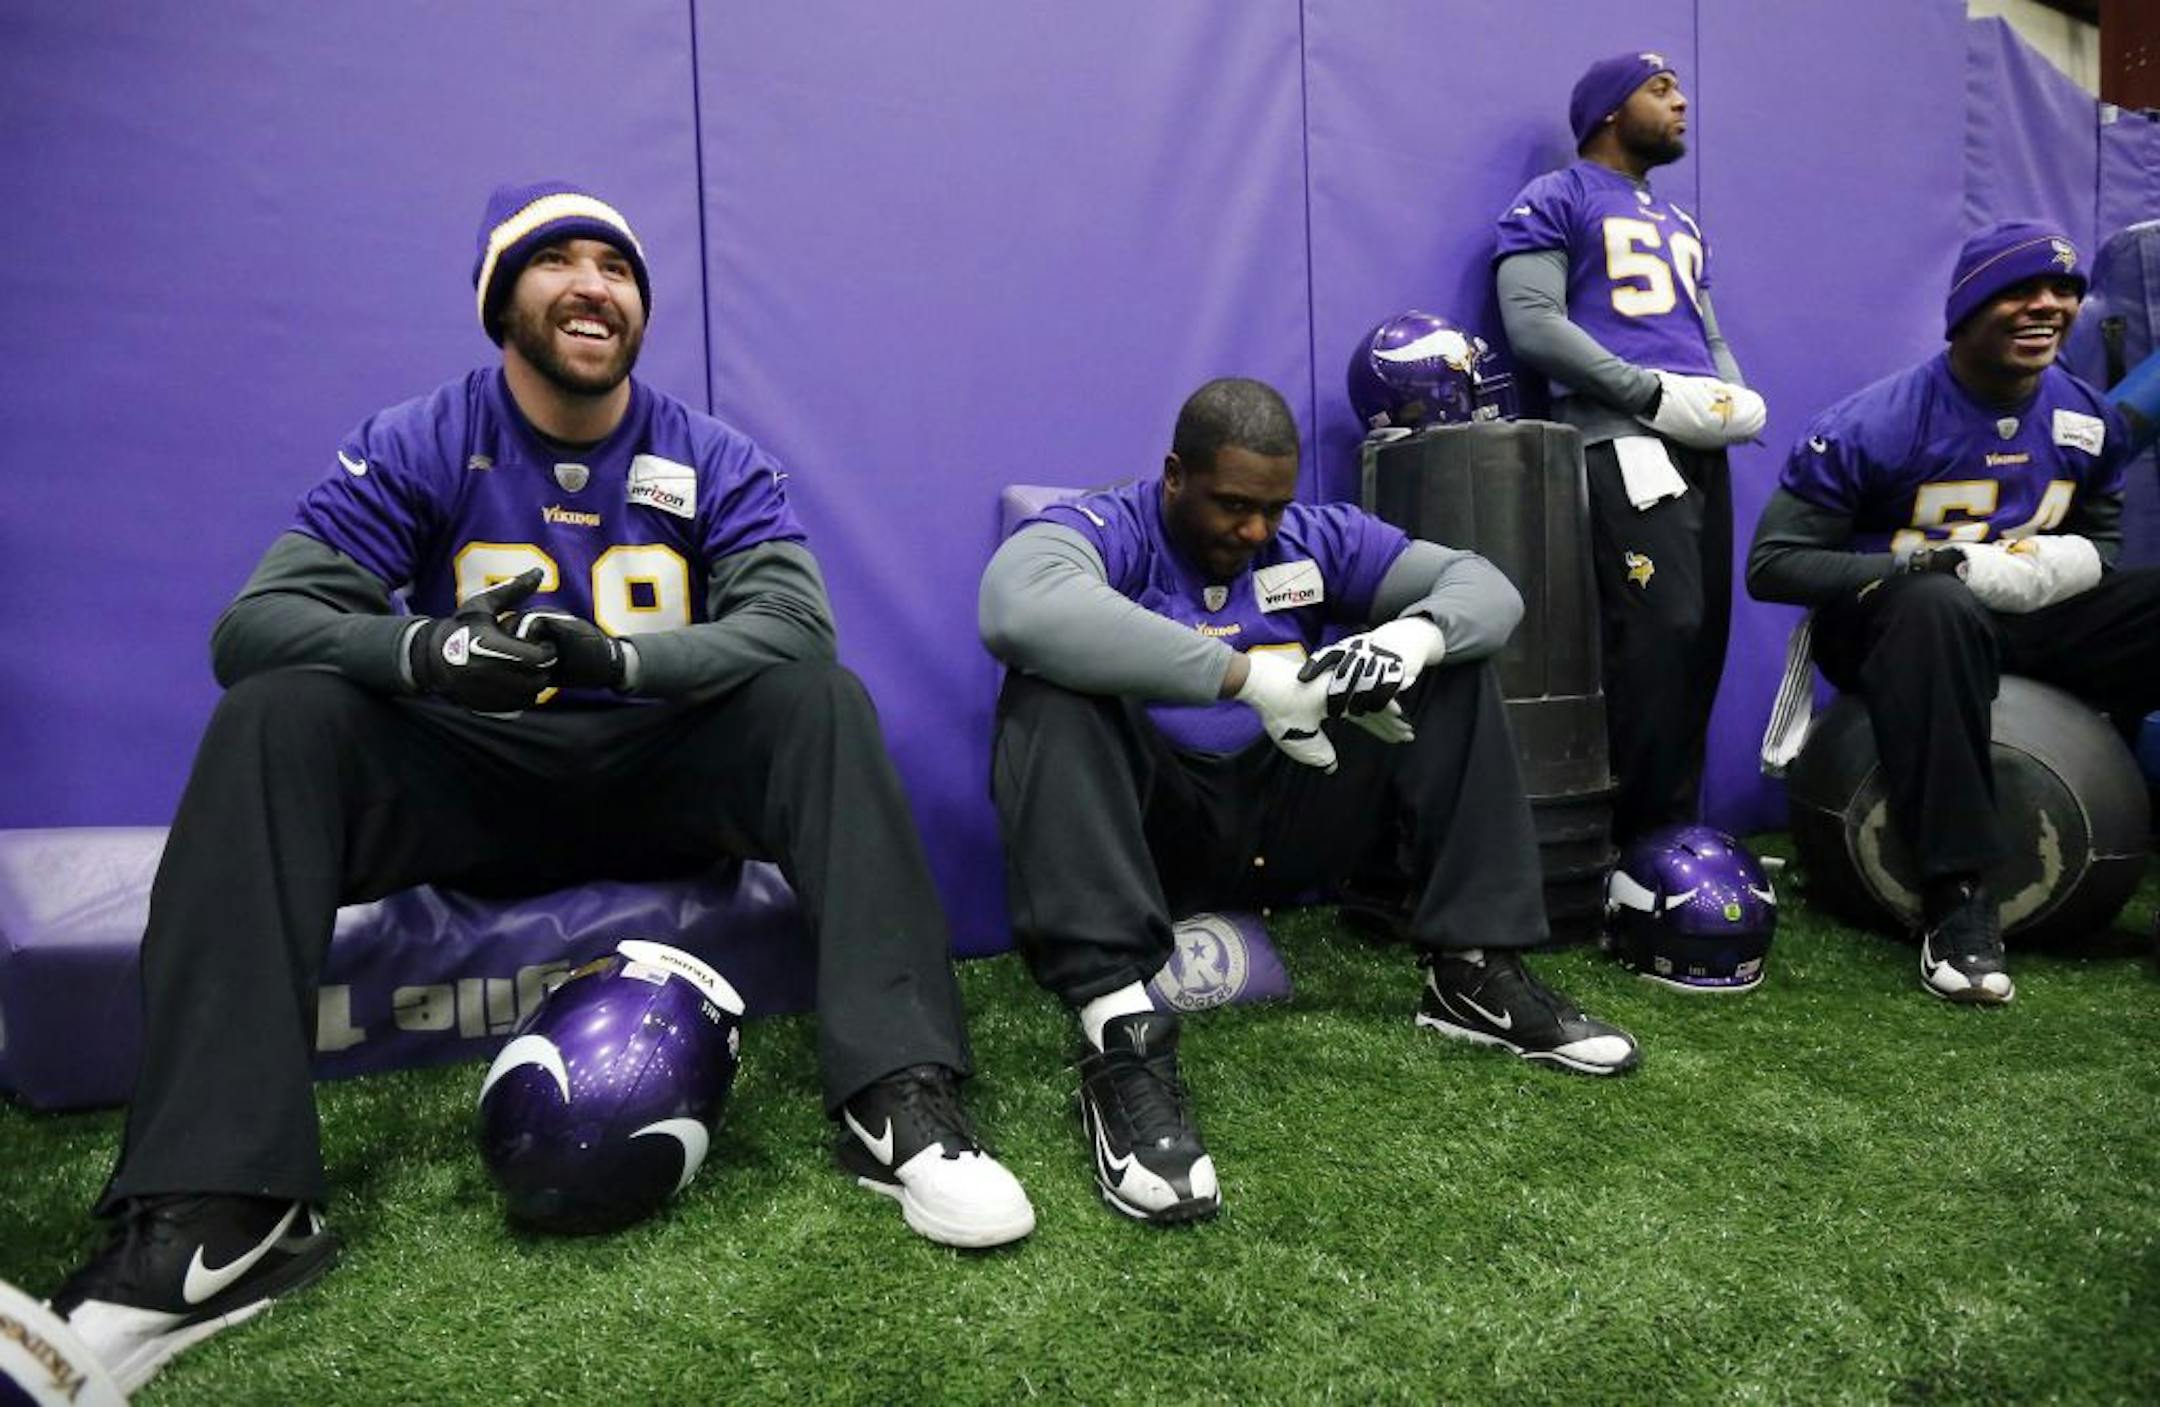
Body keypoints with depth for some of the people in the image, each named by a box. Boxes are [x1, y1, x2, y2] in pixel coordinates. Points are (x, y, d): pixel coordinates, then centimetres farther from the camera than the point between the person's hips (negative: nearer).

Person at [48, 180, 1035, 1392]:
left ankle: (900, 1105, -35)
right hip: (469, 787, 1)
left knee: (819, 698, -26)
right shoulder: (415, 450, 0)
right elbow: (256, 620, -11)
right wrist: (422, 647, -33)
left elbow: (795, 623, -17)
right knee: (275, 717, -24)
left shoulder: (714, 461, 0)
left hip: (661, 782, 0)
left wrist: (619, 657, -35)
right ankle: (220, 1207, -31)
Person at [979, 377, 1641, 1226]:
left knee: (1453, 663, -1)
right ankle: (1120, 1036, -42)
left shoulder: (1314, 538, 6)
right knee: (1052, 686, -32)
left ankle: (1473, 971, -7)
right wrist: (1246, 675, -39)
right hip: (1151, 828, -5)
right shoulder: (1104, 530, -10)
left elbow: (1487, 586, 3)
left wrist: (1415, 633, -22)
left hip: (1285, 826, 5)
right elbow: (1019, 610, -35)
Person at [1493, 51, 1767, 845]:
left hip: (1702, 444, 8)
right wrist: (1656, 393, -14)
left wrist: (1739, 396, 6)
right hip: (1624, 442, -8)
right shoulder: (1555, 201, 3)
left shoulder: (1680, 224, 28)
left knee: (1703, 637, 5)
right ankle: (1646, 838, -6)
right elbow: (1533, 325, -11)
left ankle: (1678, 830, 14)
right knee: (1661, 633, -17)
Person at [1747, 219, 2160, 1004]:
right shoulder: (1872, 427, -15)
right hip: (1885, 626, -6)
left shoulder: (2090, 421, 3)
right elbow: (1772, 564, -17)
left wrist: (2082, 560, -9)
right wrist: (1944, 562, -25)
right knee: (1937, 606, -40)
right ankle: (1956, 895, -36)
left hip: (2031, 626, 6)